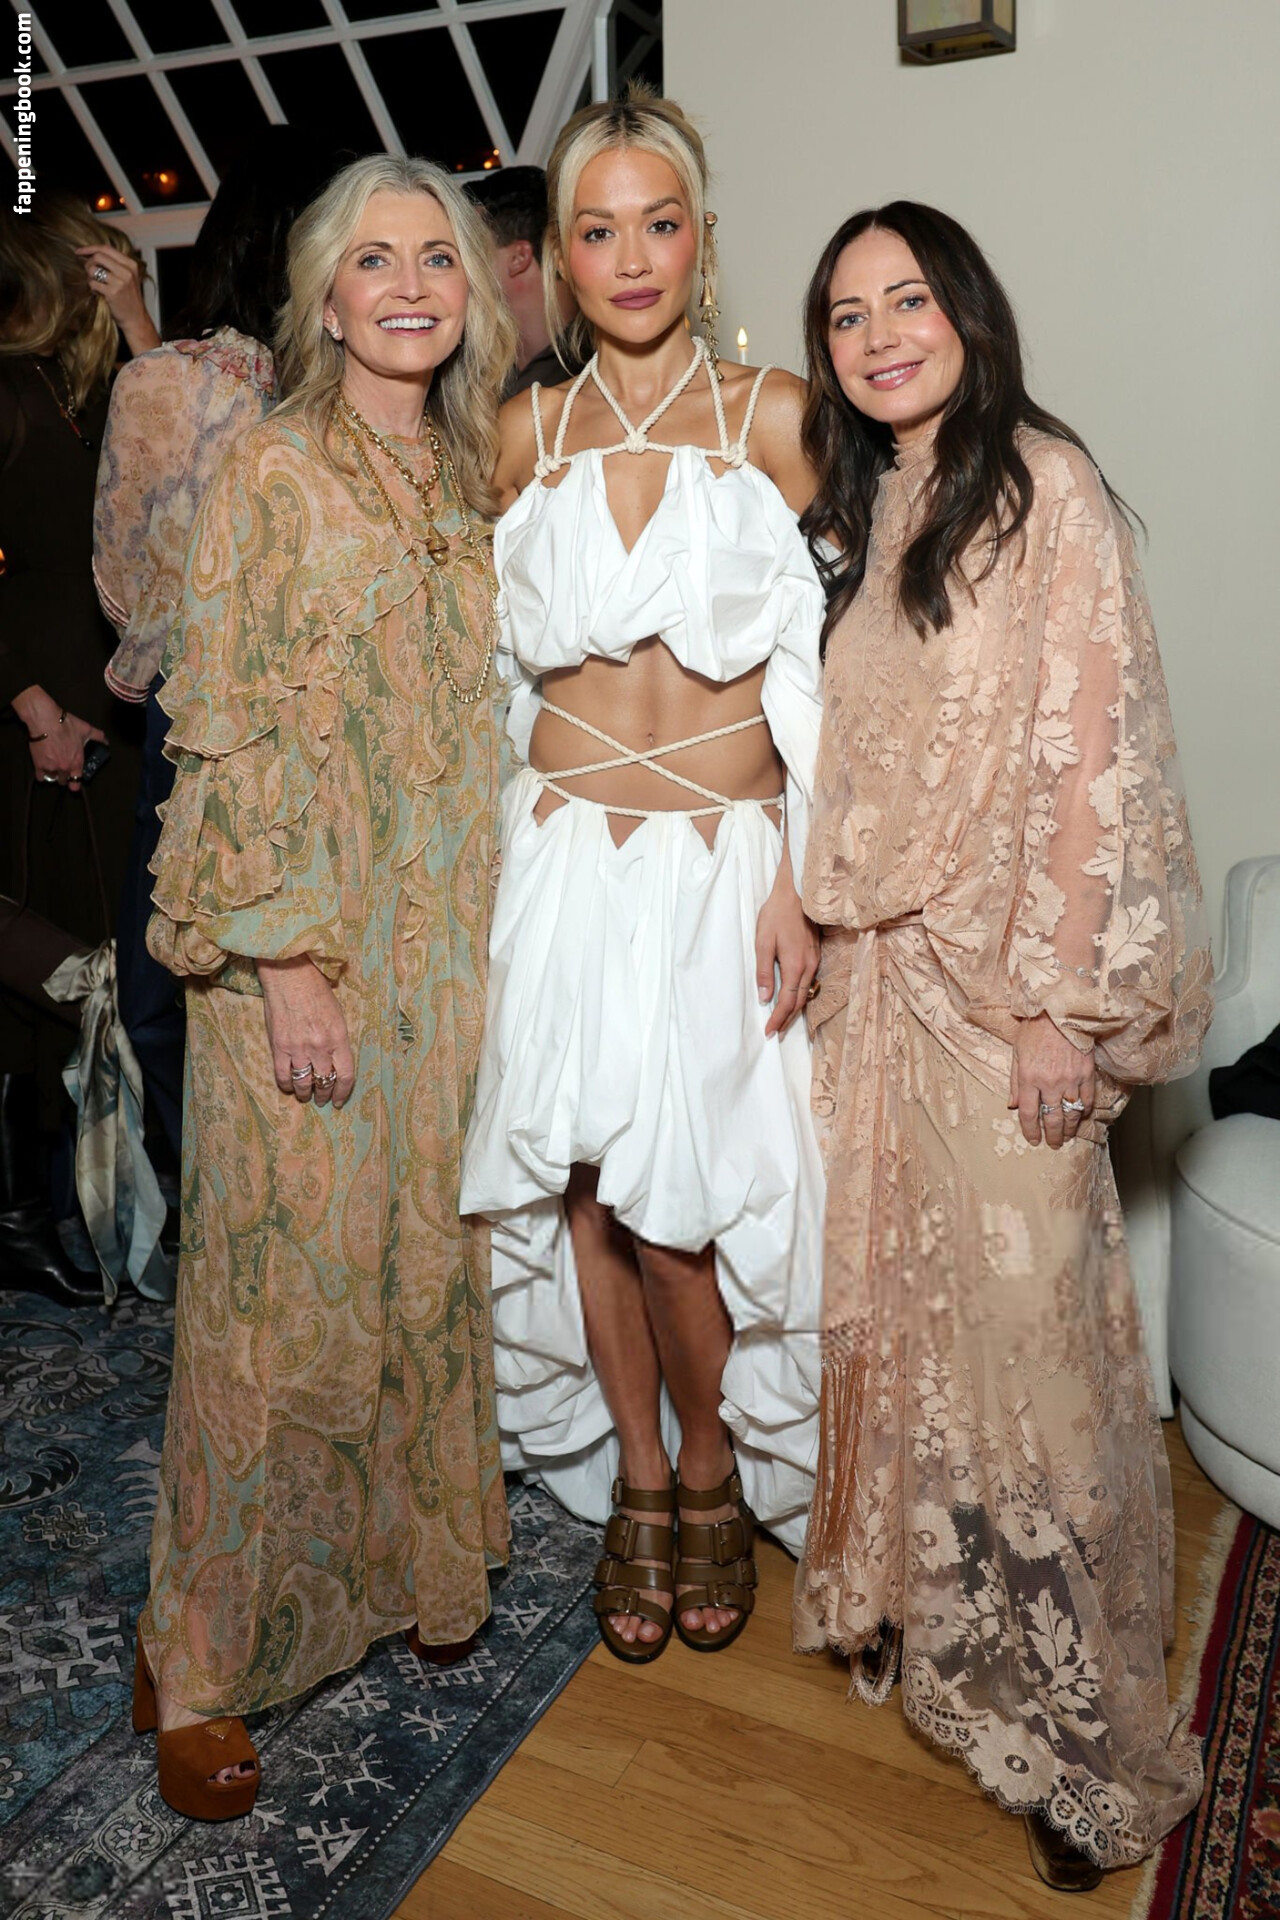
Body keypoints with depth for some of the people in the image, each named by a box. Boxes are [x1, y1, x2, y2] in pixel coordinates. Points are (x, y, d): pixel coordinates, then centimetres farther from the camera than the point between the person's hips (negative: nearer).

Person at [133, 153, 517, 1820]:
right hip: (304, 948, -6)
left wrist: (498, 933, 12)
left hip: (450, 945, 6)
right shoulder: (273, 475, -7)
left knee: (425, 1260, 15)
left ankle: (402, 1560, 38)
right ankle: (199, 1663, 22)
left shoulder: (472, 479, 12)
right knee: (284, 1285, 2)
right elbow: (230, 732, -12)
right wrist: (290, 962, -17)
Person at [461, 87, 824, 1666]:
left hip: (723, 856, -3)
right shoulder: (528, 433, 9)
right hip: (562, 854, 3)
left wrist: (797, 882, -10)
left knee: (676, 1195, -4)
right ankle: (636, 1478, 29)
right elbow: (514, 663, 14)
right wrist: (499, 862, 10)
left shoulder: (771, 414, 1)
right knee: (588, 1187, 7)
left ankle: (713, 1469, 25)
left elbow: (815, 672, -3)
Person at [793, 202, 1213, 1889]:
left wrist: (1064, 1006, -18)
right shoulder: (854, 511, 14)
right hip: (874, 969, 7)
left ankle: (1076, 1725, 19)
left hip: (1002, 981, -6)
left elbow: (1097, 753, -14)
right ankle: (918, 1604, 36)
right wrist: (816, 925, 11)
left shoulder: (1043, 488, -8)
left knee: (1018, 1310, 0)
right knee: (892, 1299, 14)